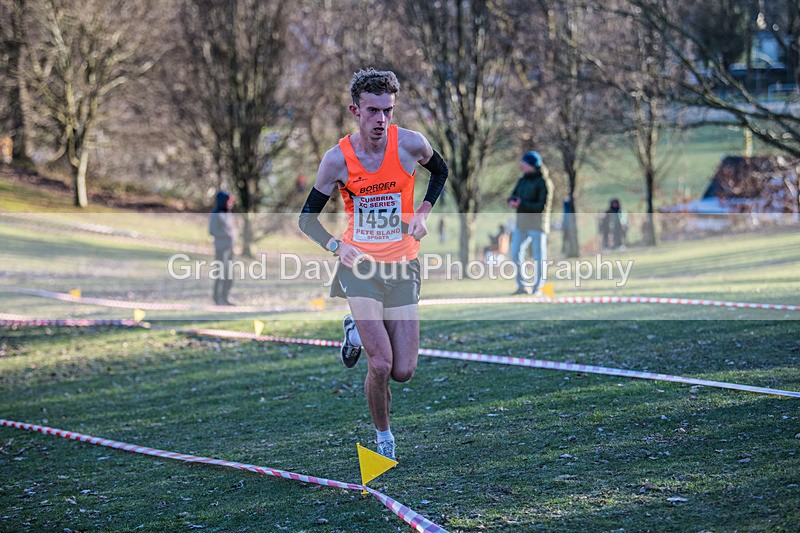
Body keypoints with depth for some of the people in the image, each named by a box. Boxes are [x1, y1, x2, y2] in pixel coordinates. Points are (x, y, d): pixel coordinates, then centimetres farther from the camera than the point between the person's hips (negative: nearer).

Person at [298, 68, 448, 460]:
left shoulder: (410, 144, -8)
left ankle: (359, 328, 30)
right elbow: (308, 217, -1)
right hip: (359, 265, -2)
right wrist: (336, 246, -20)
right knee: (380, 365, -16)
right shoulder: (338, 159, -10)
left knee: (403, 372, -1)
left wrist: (422, 213, 1)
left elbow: (440, 171, 16)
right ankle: (383, 436, 11)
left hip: (402, 266, 2)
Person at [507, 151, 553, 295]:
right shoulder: (523, 180, 13)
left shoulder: (543, 182, -11)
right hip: (521, 223, 8)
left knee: (539, 255, -1)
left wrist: (522, 204, -19)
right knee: (516, 253, 6)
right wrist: (512, 201, -8)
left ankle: (538, 287, 5)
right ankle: (523, 286, 15)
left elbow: (543, 206, -17)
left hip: (537, 223, -8)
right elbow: (513, 196, 17)